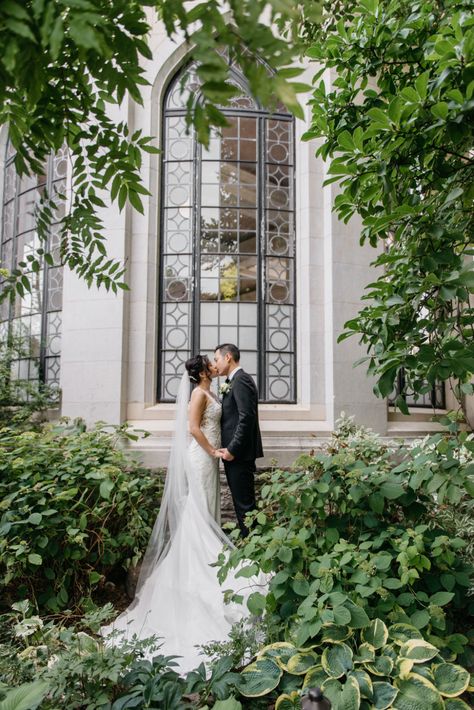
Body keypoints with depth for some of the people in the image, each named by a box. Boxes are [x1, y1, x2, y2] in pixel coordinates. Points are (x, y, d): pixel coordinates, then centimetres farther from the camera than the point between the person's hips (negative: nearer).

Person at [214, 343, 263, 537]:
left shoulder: (241, 380, -13)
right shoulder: (235, 381, 17)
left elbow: (246, 417, -21)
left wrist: (232, 449, -20)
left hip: (239, 454, -10)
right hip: (236, 452, 10)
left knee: (244, 503, -3)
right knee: (242, 501, 15)